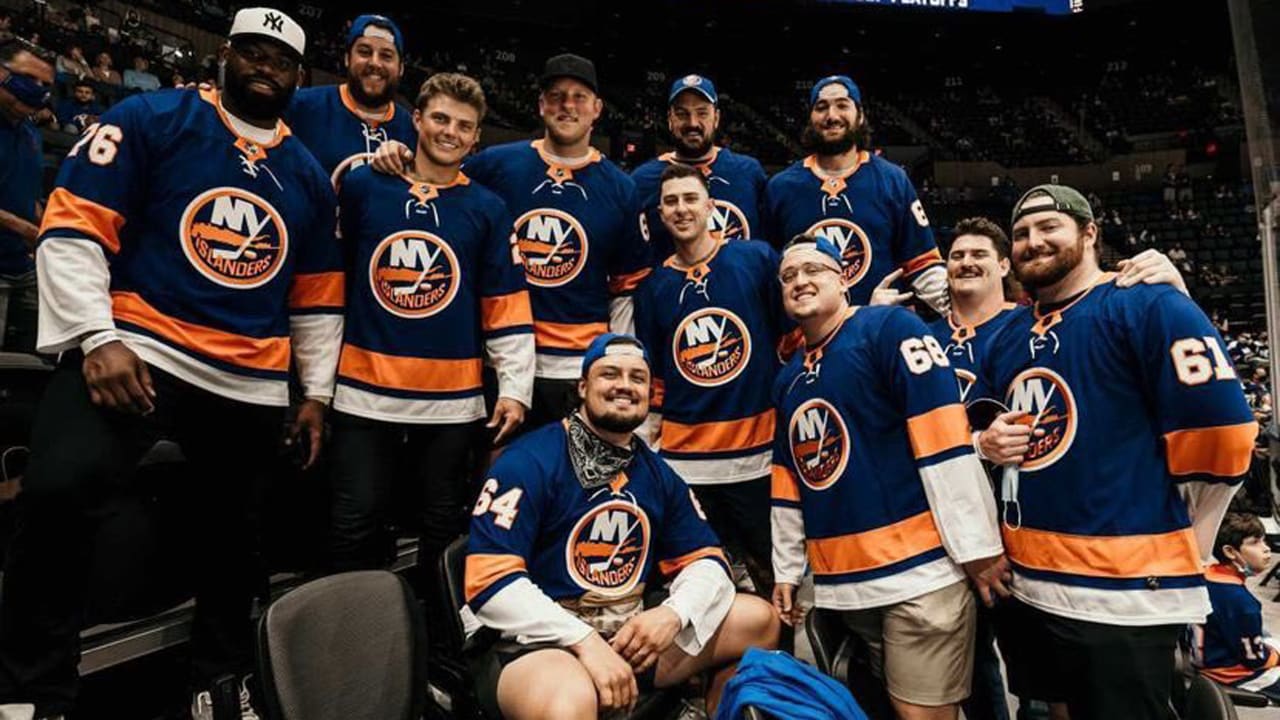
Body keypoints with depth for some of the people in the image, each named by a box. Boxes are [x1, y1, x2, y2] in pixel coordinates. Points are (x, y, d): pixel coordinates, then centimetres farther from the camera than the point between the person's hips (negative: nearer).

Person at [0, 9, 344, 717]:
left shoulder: (309, 176, 11)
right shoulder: (150, 119, 0)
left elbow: (318, 297, 14)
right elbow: (73, 228, -6)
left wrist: (315, 392, 9)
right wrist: (97, 338, -17)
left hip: (253, 385, 4)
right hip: (135, 350, -4)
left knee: (230, 533, 14)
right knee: (57, 493, -26)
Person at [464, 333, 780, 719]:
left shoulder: (659, 474, 9)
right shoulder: (529, 461, -13)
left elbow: (706, 560, 10)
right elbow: (490, 580, -19)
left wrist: (673, 613, -13)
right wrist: (585, 640, -25)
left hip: (630, 637, 7)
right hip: (539, 642, -6)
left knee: (757, 619, 3)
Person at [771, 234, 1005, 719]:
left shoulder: (890, 329, -8)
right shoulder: (789, 378, 14)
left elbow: (944, 441, -14)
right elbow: (788, 481, 17)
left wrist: (976, 546, -16)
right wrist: (787, 571, 18)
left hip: (918, 567, -6)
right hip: (840, 581, 7)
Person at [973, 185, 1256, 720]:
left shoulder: (1149, 306, -9)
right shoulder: (1006, 338, 14)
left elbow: (1219, 434, -14)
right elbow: (976, 426, 25)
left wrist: (1167, 549, -4)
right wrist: (987, 444, 0)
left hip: (1123, 594, -7)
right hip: (1023, 586, 7)